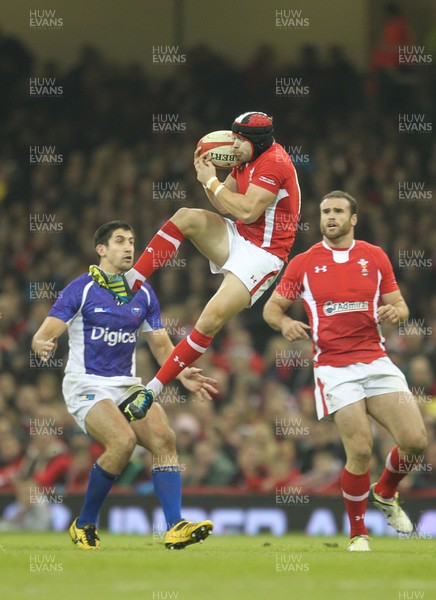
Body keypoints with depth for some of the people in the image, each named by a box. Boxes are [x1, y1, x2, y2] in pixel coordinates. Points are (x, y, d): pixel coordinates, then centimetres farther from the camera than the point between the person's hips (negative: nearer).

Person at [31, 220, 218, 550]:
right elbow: (44, 334, -14)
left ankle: (175, 527, -22)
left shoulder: (143, 293, 8)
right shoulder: (81, 289, -8)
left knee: (164, 438, -19)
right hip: (87, 386, -5)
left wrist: (182, 374, -6)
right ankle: (84, 525, -11)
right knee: (123, 440, -29)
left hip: (127, 386, 5)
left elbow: (162, 345, 14)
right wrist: (43, 345, -39)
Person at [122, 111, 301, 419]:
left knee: (211, 321, -18)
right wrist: (207, 174, -2)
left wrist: (212, 181, -14)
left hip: (262, 254, -9)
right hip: (238, 240, 9)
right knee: (186, 217, -15)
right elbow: (224, 206, 15)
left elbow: (247, 211, -24)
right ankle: (127, 285, -16)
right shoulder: (247, 160, 10)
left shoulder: (273, 163, -19)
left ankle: (154, 388, -14)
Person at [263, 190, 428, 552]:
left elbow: (399, 304, 12)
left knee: (415, 439, -10)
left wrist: (396, 311, -12)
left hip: (376, 361, 3)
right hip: (334, 368, -3)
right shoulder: (303, 263, 4)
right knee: (360, 450, -15)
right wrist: (284, 323, -14)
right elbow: (272, 308, 9)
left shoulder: (375, 257, 9)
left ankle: (386, 493, 22)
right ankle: (358, 533, 5)